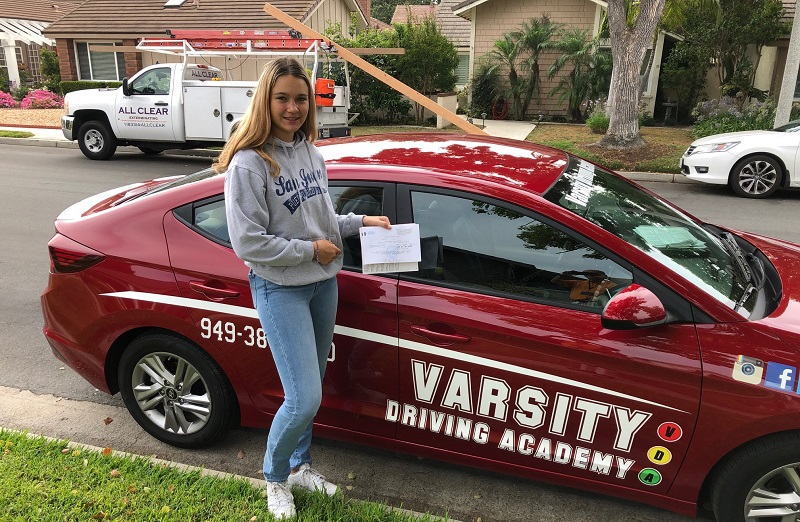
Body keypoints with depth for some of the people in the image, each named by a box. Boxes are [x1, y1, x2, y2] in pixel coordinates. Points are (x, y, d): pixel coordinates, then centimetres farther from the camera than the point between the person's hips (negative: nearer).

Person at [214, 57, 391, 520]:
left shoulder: (311, 152, 4)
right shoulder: (249, 163, -18)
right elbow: (248, 243, -21)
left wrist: (359, 222, 2)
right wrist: (311, 250, -15)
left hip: (324, 284, 7)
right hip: (280, 289, -7)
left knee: (311, 386, 18)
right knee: (304, 398, -8)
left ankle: (301, 465, 41)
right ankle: (275, 476, 23)